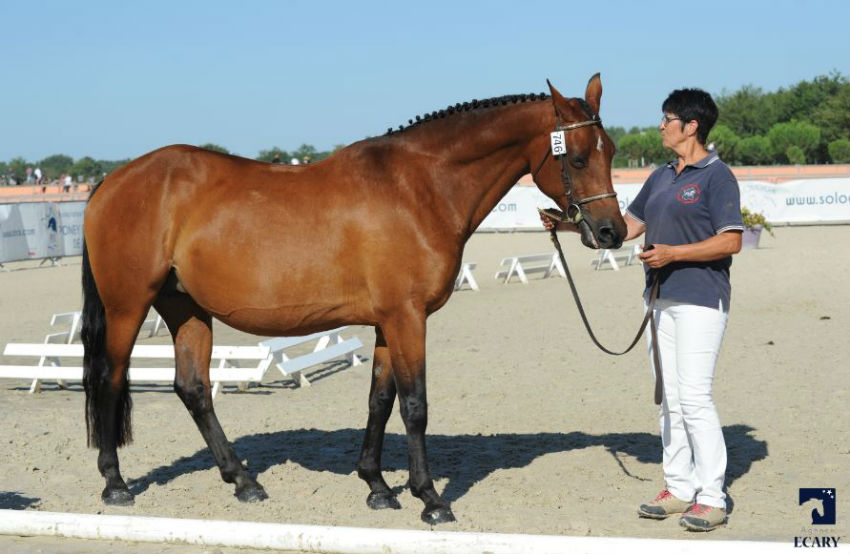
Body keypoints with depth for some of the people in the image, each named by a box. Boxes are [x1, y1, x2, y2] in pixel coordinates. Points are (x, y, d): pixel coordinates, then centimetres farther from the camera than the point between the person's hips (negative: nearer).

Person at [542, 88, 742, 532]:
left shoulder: (717, 176, -9)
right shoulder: (662, 176, 16)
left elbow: (731, 242, -15)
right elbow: (627, 226, 20)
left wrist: (673, 253, -22)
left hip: (701, 299, -9)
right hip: (663, 297, 9)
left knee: (695, 396, -11)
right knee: (669, 397, 11)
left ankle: (712, 498, -5)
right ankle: (679, 488, 19)